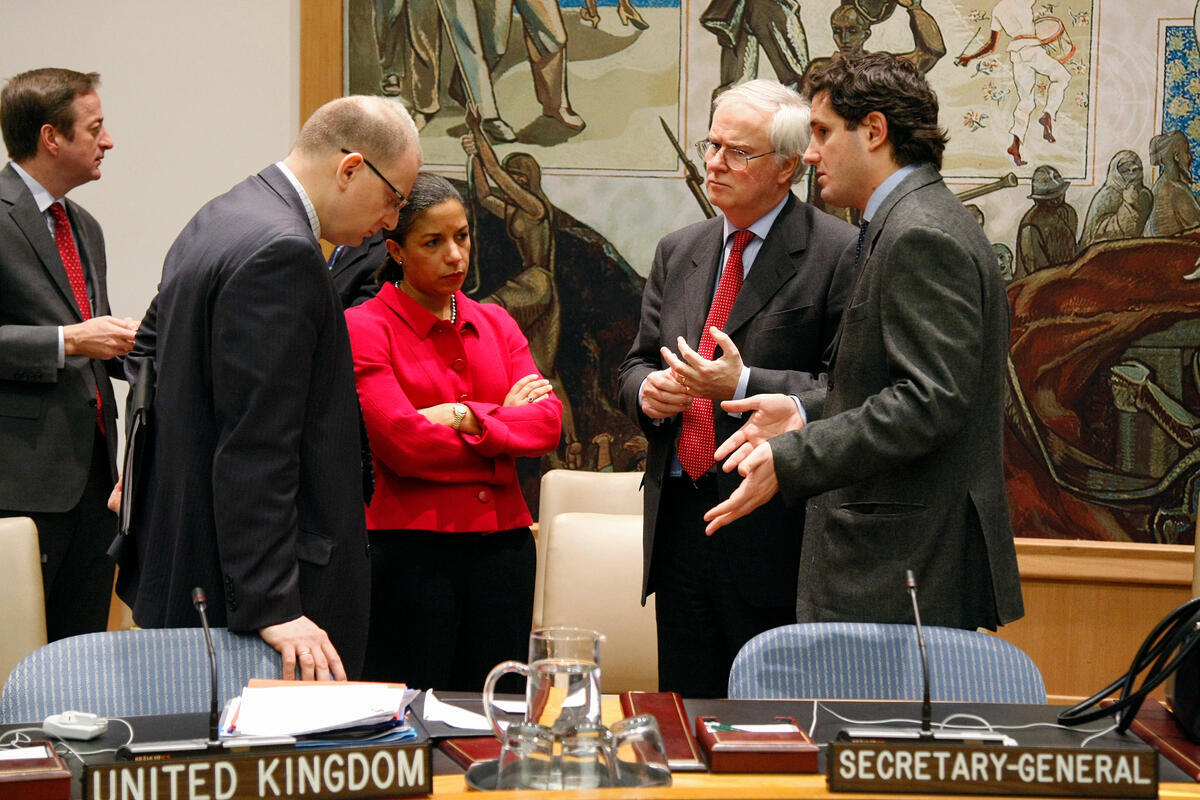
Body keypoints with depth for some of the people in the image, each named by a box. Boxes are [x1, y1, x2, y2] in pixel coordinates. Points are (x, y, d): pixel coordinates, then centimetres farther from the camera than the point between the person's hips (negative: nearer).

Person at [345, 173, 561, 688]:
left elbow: (548, 422, 2)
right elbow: (403, 443, -14)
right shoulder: (364, 327, -3)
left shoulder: (495, 322, 14)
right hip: (412, 545, -5)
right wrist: (505, 418, -3)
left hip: (503, 543, 5)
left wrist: (466, 418, -13)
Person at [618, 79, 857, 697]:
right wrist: (648, 392, -5)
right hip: (678, 524, 6)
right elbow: (638, 363, 18)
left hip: (772, 531, -6)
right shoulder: (678, 252, 15)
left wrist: (744, 386, -21)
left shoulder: (839, 254, -6)